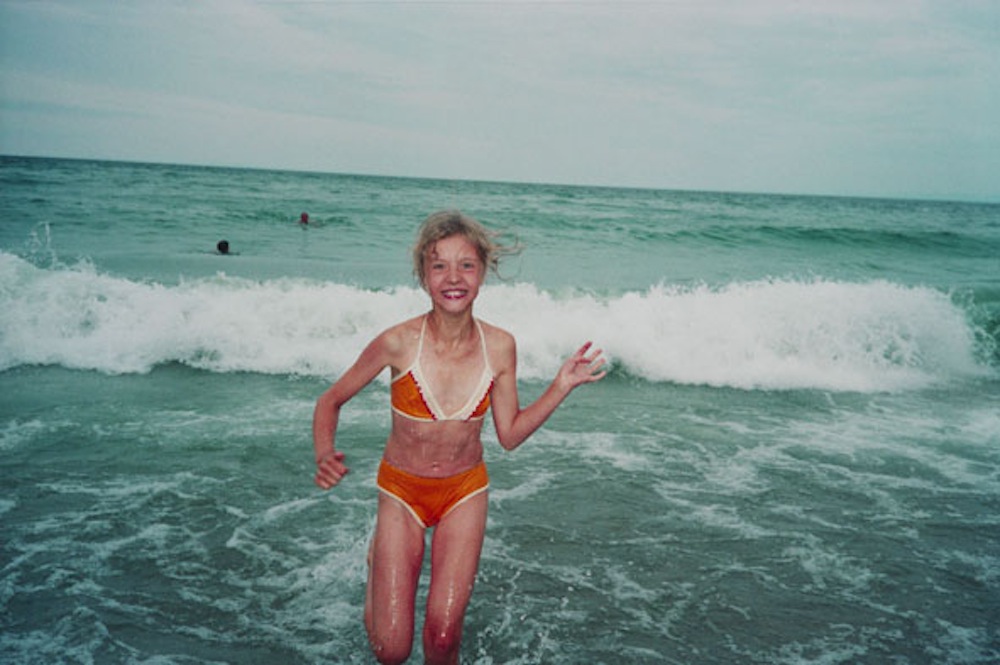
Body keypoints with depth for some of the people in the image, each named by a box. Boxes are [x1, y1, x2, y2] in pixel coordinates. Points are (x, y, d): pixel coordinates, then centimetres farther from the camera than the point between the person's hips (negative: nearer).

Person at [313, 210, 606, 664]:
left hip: (465, 491, 2)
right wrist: (325, 456, -26)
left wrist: (561, 386, -12)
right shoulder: (398, 342, -22)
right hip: (402, 490, -1)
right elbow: (330, 401, -7)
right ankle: (378, 567, 33)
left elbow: (510, 434, -4)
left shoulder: (499, 347, -14)